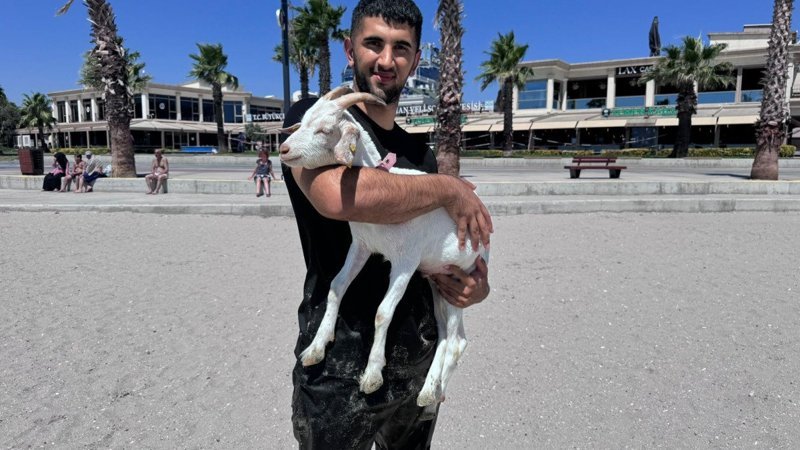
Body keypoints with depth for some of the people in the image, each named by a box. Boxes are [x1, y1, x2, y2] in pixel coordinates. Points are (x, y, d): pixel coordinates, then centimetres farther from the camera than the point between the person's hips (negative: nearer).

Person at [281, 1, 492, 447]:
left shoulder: (420, 152, 10)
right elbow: (338, 195, -30)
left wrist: (477, 284, -6)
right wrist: (449, 188, -17)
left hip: (420, 356, 6)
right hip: (342, 363, -5)